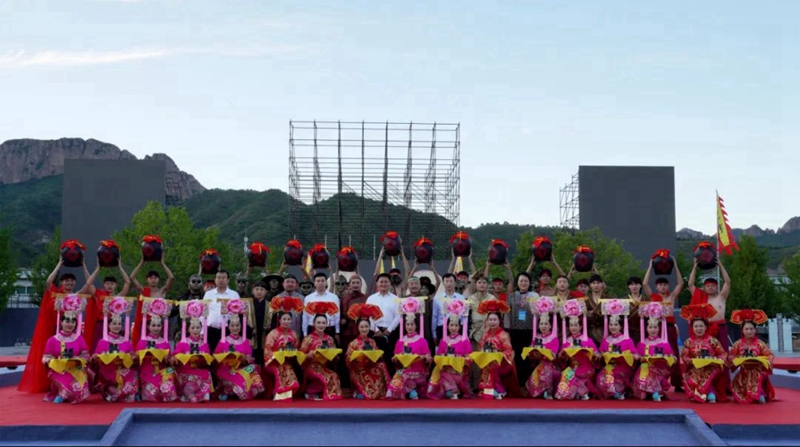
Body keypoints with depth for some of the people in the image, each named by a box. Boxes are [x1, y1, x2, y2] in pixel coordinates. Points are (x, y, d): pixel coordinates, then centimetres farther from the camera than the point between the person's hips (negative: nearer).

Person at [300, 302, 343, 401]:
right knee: (331, 377, -31)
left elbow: (335, 356, 13)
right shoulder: (308, 339, 1)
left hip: (326, 367, 4)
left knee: (334, 376, -28)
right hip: (312, 367, -4)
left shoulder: (329, 339, 13)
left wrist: (334, 355, -9)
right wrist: (311, 354, -21)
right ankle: (312, 392, -13)